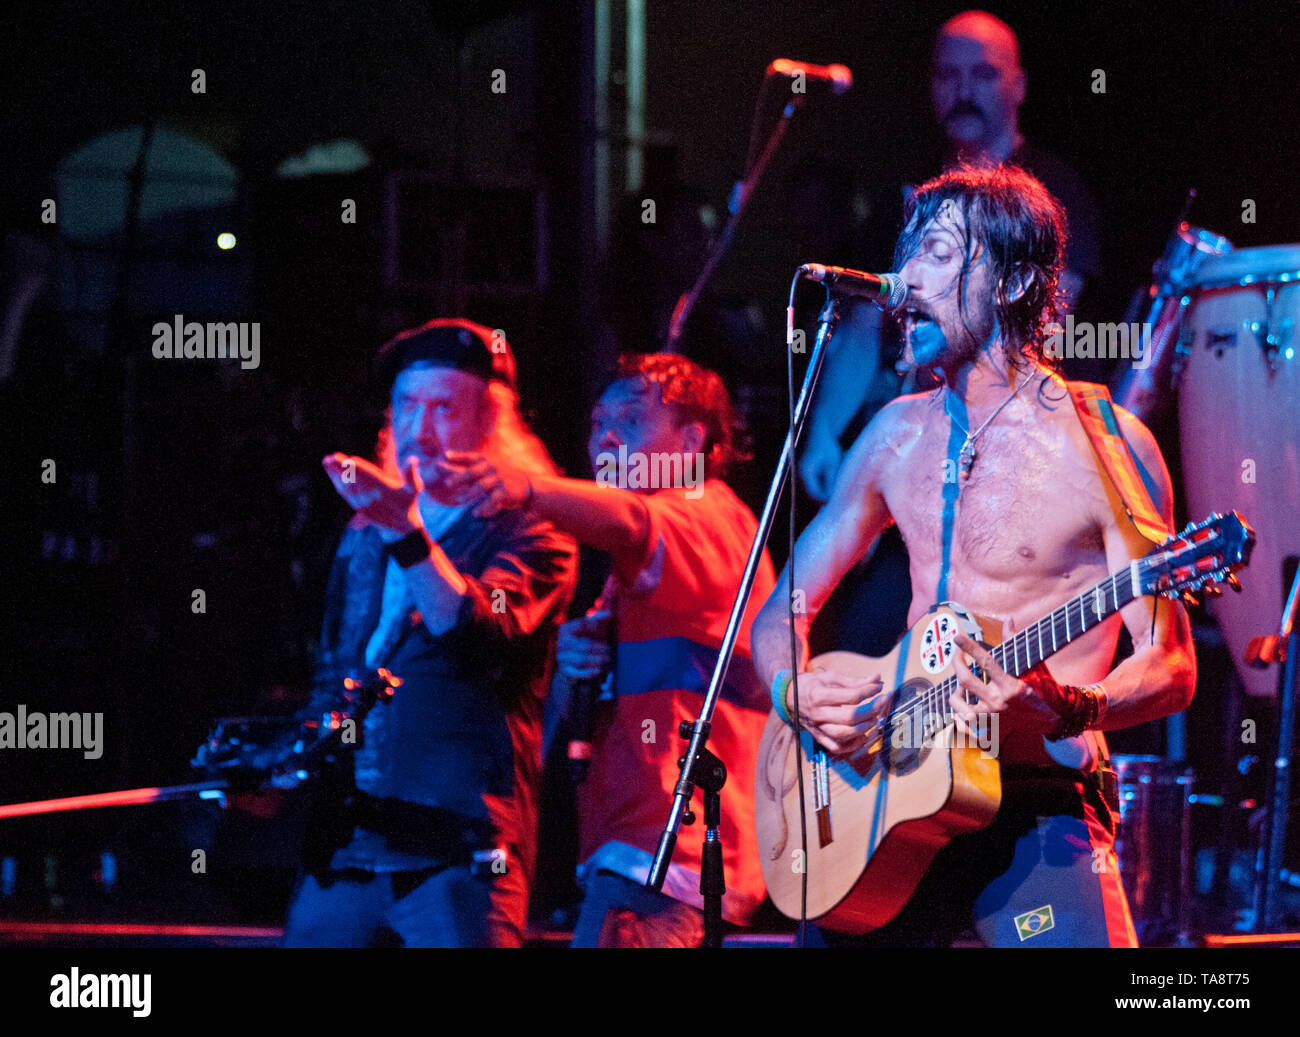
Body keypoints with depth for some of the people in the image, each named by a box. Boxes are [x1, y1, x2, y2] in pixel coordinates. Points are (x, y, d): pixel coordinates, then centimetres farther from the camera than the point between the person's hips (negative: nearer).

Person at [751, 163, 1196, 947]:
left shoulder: (1103, 447, -5)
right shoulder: (900, 435, 12)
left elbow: (1170, 668, -6)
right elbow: (783, 612, 17)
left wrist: (1068, 709, -25)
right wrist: (796, 693, -4)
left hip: (1040, 809, -5)